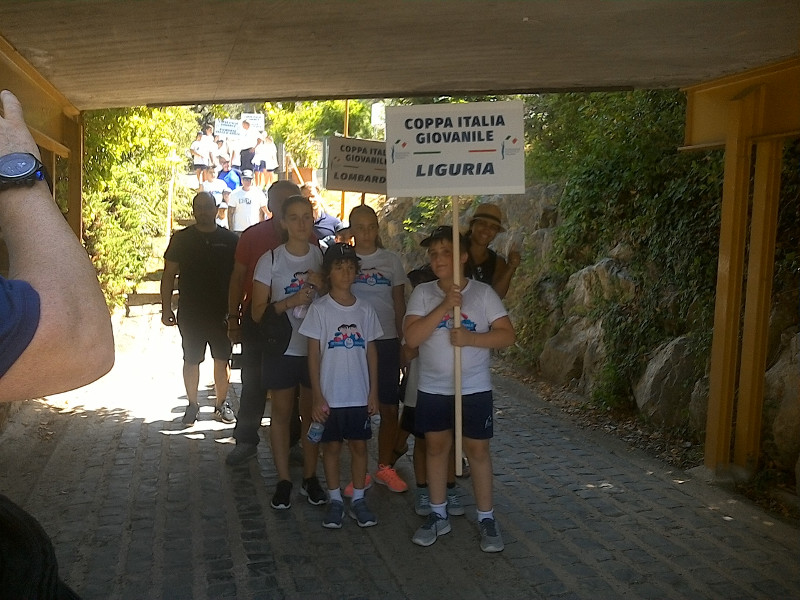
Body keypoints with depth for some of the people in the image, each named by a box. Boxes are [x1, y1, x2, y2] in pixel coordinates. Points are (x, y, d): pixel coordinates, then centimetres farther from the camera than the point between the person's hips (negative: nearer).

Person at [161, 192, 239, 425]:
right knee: (191, 360, 7)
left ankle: (222, 403, 23)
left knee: (222, 359, 8)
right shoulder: (181, 239, 2)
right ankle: (192, 405, 22)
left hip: (222, 311, 0)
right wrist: (166, 308, -2)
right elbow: (169, 275, 4)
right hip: (190, 312, 0)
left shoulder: (230, 240, 3)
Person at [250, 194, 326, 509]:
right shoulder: (270, 260, -6)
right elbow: (257, 312, -6)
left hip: (316, 349, 2)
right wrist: (291, 301, -22)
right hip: (281, 349, -2)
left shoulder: (323, 255, 1)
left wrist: (323, 286, -12)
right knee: (282, 413, 8)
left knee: (312, 413, 11)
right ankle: (283, 481, 19)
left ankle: (310, 477, 24)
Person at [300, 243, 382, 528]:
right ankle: (335, 500, 23)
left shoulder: (365, 310, 3)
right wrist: (317, 396, -9)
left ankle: (358, 499, 23)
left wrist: (373, 392, 3)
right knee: (332, 446, 9)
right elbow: (313, 354, -5)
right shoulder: (319, 309, -5)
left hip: (360, 394, 2)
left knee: (359, 444, 10)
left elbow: (371, 352, 7)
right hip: (331, 395, -2)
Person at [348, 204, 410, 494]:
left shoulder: (391, 260, 6)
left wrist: (404, 341, 7)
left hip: (385, 341, 1)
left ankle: (385, 467, 21)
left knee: (389, 407, 3)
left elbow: (399, 304, 9)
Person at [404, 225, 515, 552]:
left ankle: (486, 518, 19)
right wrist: (444, 306, -21)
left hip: (474, 389, -2)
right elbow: (411, 337, -14)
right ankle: (438, 515, 27)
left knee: (477, 450, 5)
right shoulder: (422, 293, -3)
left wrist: (470, 338, -22)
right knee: (436, 447, 12)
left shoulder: (483, 292, -5)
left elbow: (507, 335, -7)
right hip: (432, 388, 2)